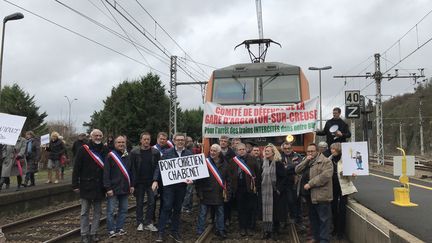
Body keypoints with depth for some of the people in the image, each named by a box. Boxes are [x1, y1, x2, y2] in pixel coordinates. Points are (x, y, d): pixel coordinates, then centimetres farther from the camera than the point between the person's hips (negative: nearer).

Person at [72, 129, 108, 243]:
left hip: (99, 186, 3)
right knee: (85, 212, 6)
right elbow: (76, 168, -5)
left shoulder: (105, 150, 5)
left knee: (97, 212, 9)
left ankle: (94, 233, 20)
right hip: (86, 186, -3)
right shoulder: (83, 149, -5)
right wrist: (75, 185, -8)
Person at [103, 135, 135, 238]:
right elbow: (106, 173, -11)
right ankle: (111, 230, 12)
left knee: (124, 209, 11)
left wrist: (132, 185, 11)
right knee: (110, 211, 1)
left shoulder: (127, 156, 10)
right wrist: (108, 188, -15)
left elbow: (131, 171, 16)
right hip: (113, 189, -5)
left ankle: (119, 228, 23)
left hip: (125, 188, 6)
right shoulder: (110, 156, -8)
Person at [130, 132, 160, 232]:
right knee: (139, 203, 10)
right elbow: (132, 168, -5)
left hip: (151, 181, 1)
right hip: (139, 182, -1)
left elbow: (158, 167, 0)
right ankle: (140, 223, 21)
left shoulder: (155, 152, -1)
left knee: (152, 202, 2)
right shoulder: (134, 152, -4)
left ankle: (148, 222, 15)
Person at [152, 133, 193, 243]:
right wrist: (155, 180, -11)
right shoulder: (167, 153, -2)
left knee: (177, 209, 11)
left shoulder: (189, 154, 4)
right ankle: (161, 232, 7)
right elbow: (160, 167, -3)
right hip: (169, 184, -2)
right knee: (167, 207, -4)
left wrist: (191, 179, -13)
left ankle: (174, 232, 22)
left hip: (182, 185, 3)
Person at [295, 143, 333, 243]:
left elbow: (325, 176, -21)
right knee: (313, 218, 18)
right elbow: (297, 170, 4)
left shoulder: (326, 161, -8)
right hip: (310, 196, 8)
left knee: (324, 219, 0)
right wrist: (306, 160, -8)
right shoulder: (306, 162, 15)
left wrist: (310, 184, -18)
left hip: (322, 196, -7)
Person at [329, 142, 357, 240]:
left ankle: (341, 231, 13)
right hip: (333, 188, 5)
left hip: (343, 188, -4)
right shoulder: (330, 159, 3)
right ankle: (335, 228, 28)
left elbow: (350, 176, -8)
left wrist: (352, 175, -28)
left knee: (341, 210, 0)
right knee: (333, 208, 12)